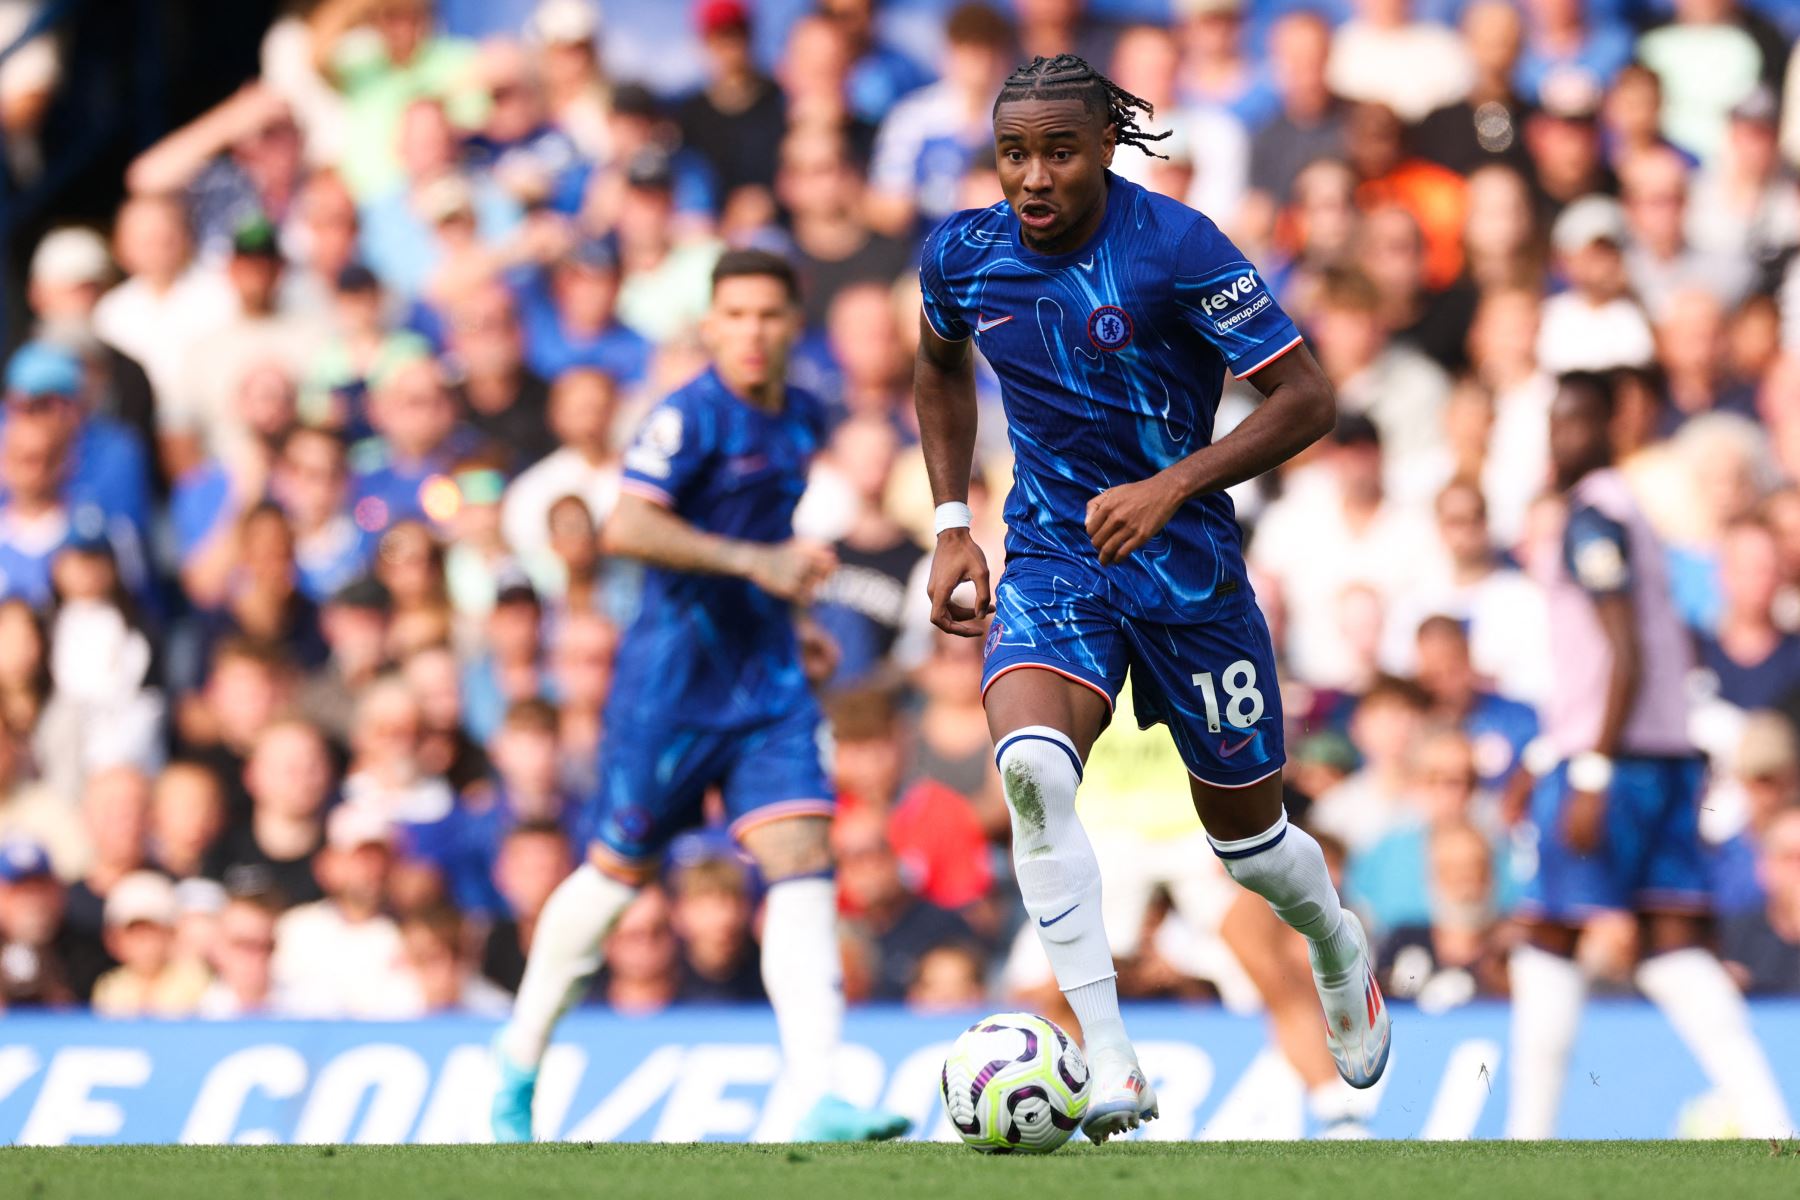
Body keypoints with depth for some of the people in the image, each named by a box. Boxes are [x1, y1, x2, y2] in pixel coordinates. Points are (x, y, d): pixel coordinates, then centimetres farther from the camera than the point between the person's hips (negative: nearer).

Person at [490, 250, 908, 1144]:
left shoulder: (803, 419, 9)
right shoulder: (693, 416, -13)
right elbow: (626, 528, -26)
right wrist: (753, 560, -28)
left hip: (769, 683, 5)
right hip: (675, 677, -5)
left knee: (803, 857, -11)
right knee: (619, 871, 7)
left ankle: (816, 1103, -20)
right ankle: (519, 1062, 29)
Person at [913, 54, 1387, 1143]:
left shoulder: (1175, 246, -18)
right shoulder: (963, 255, -4)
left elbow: (1308, 400, -16)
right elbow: (943, 368, 19)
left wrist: (1172, 486, -27)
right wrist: (952, 525, 10)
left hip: (1187, 563, -2)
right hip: (1052, 561, 2)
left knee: (1245, 829, 11)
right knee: (1031, 765, -28)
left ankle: (1339, 948, 49)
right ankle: (1112, 1069, -28)